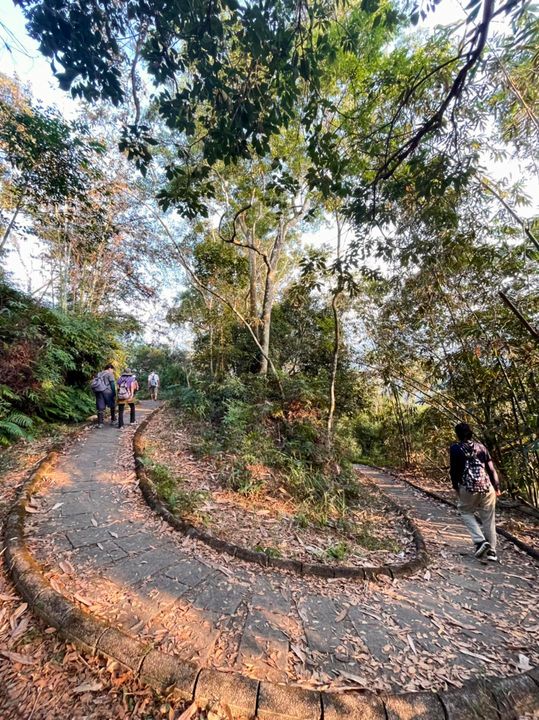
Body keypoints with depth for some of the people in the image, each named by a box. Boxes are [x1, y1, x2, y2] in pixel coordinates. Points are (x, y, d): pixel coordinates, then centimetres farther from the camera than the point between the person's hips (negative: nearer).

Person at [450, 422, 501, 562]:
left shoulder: (455, 448, -2)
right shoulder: (481, 447, 7)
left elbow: (454, 470, -2)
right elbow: (492, 469, 5)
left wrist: (456, 487, 10)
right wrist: (497, 487, 13)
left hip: (469, 488, -3)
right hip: (487, 486, 4)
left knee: (465, 511, 19)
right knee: (489, 519, 15)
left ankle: (480, 541, 6)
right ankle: (491, 550, 20)